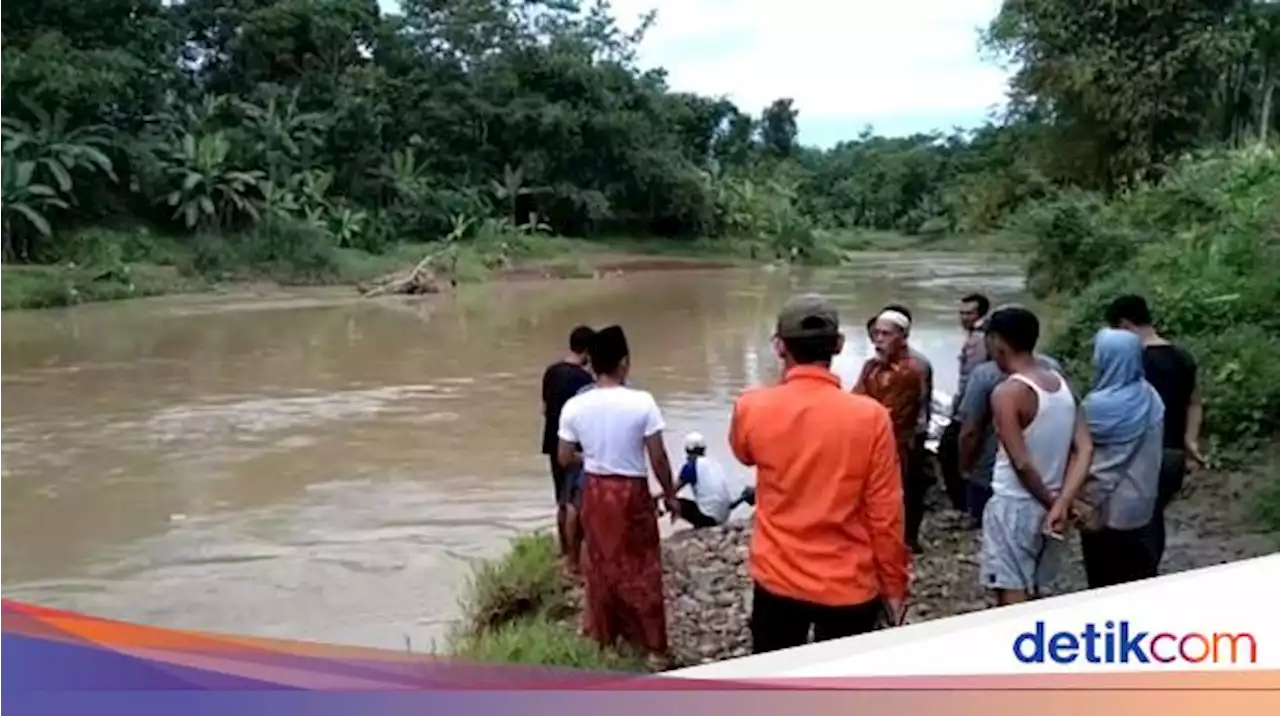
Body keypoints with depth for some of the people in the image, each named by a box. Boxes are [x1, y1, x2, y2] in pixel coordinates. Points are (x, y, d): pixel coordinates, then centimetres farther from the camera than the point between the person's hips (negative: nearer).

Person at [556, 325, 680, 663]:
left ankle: (604, 636, 33)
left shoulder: (574, 406, -9)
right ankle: (654, 645, 20)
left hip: (595, 492, 3)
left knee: (600, 567, 19)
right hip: (632, 493, -3)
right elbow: (658, 458, -13)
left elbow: (565, 459, -1)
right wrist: (670, 495, 2)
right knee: (641, 570, 11)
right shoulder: (642, 402, -18)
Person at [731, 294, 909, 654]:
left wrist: (784, 388, 10)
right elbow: (885, 514, -10)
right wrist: (893, 585, 4)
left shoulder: (751, 409, -11)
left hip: (777, 583, 1)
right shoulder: (870, 416, -16)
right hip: (849, 587, -1)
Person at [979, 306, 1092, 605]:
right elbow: (1084, 448, -2)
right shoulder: (1061, 384, 4)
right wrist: (1062, 502, -8)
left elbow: (1021, 463, -23)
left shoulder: (1007, 393, -18)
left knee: (1012, 596, 1)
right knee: (1031, 593, 21)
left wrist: (1051, 502, -9)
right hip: (1047, 505, 8)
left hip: (1013, 506, -7)